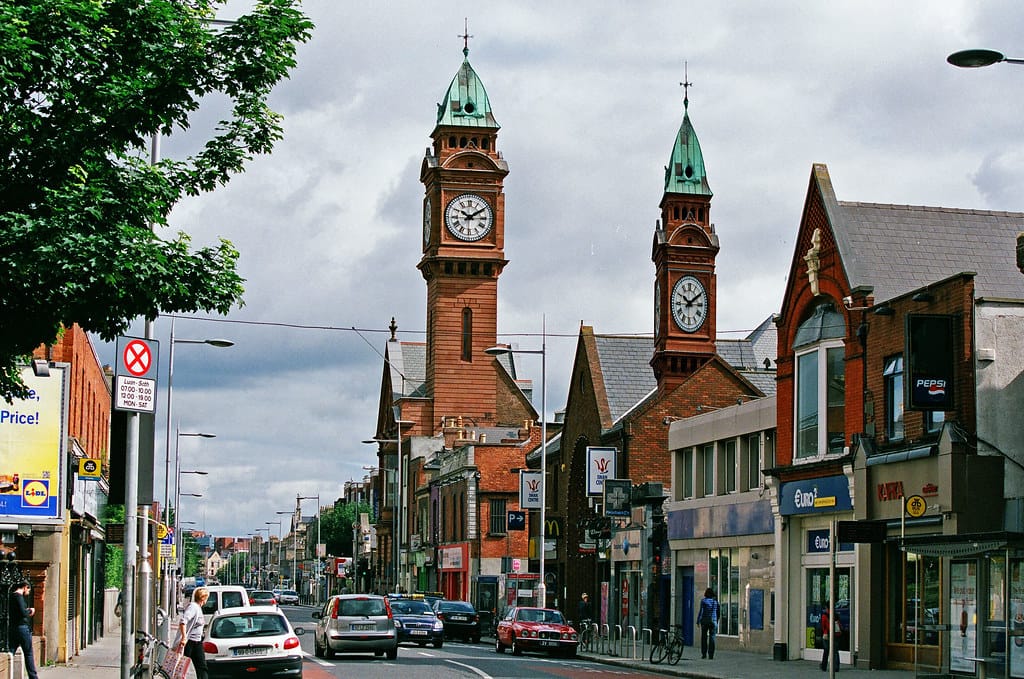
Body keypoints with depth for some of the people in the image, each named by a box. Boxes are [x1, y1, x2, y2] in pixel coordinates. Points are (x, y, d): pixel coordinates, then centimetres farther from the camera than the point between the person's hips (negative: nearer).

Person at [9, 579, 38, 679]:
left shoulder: (11, 595, 13)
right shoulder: (18, 596, -14)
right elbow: (23, 613, -23)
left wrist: (27, 612, 9)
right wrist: (30, 611, -4)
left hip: (13, 628, 8)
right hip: (22, 627, -8)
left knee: (10, 653, 6)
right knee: (28, 654, 2)